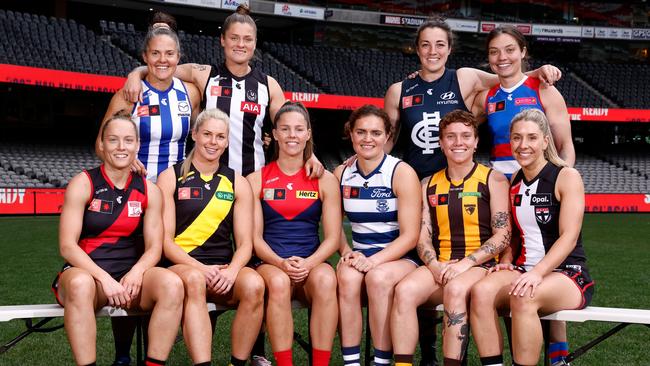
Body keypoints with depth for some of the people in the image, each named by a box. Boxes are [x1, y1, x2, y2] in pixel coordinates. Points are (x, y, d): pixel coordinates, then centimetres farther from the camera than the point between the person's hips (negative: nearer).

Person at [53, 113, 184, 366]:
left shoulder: (149, 191, 7)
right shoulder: (83, 184, -2)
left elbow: (154, 248, 5)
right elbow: (67, 246, -9)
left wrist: (136, 272, -18)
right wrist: (104, 279, -22)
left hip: (130, 275, 3)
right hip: (86, 271, -3)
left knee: (172, 283, -28)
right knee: (80, 285, -39)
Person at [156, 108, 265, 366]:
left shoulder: (238, 183, 14)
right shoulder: (171, 178, 7)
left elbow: (245, 243, 8)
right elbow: (165, 240, 0)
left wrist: (232, 270, -14)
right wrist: (201, 268, -17)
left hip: (223, 270, 2)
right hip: (181, 265, -2)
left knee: (254, 284, -31)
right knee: (194, 280, -38)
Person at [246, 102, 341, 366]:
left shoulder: (324, 180, 8)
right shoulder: (257, 180, 7)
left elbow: (332, 238, 4)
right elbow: (255, 238, 3)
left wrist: (308, 263, -16)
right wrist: (281, 263, -17)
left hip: (312, 264, 1)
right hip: (270, 264, 0)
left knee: (326, 279, -34)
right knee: (278, 282, -35)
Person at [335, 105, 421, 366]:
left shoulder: (402, 173, -6)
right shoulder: (341, 174, 6)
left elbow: (409, 235, -10)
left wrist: (373, 261, -22)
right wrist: (347, 253, -7)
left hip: (400, 258, -3)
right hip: (360, 256, 3)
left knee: (378, 276, -35)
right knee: (347, 275, -31)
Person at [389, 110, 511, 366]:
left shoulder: (493, 180, 5)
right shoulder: (429, 185, 16)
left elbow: (503, 235, -3)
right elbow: (423, 236, 11)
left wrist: (466, 263, -14)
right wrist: (434, 265, -10)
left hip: (480, 266, -3)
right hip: (439, 266, 3)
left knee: (455, 289, -36)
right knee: (404, 290, -27)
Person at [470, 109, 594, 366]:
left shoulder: (567, 177, -4)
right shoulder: (515, 181, 14)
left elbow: (569, 237, -13)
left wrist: (537, 273, -26)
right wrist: (506, 263, -2)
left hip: (568, 275, -5)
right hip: (522, 271, 5)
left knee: (523, 297, -37)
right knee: (481, 291, -27)